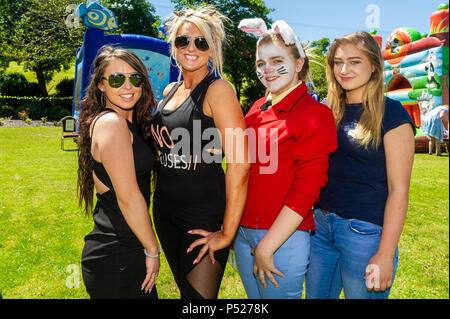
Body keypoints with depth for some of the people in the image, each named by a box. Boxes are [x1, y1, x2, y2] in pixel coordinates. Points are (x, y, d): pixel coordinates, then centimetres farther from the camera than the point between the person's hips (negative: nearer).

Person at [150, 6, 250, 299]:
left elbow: (240, 163, -22)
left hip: (205, 216, -7)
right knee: (184, 290, 22)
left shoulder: (218, 90, -15)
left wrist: (227, 233, -19)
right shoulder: (169, 91, 8)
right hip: (166, 211, 7)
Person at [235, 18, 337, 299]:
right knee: (255, 298, 21)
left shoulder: (314, 113, -11)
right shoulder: (258, 108, 8)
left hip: (284, 237, -6)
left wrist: (266, 247, -16)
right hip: (243, 231, 6)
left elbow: (306, 190, -16)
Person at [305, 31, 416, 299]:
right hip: (321, 224, 6)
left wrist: (386, 255, -14)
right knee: (316, 295, 18)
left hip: (365, 231, -5)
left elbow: (398, 189, -11)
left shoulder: (391, 114, -8)